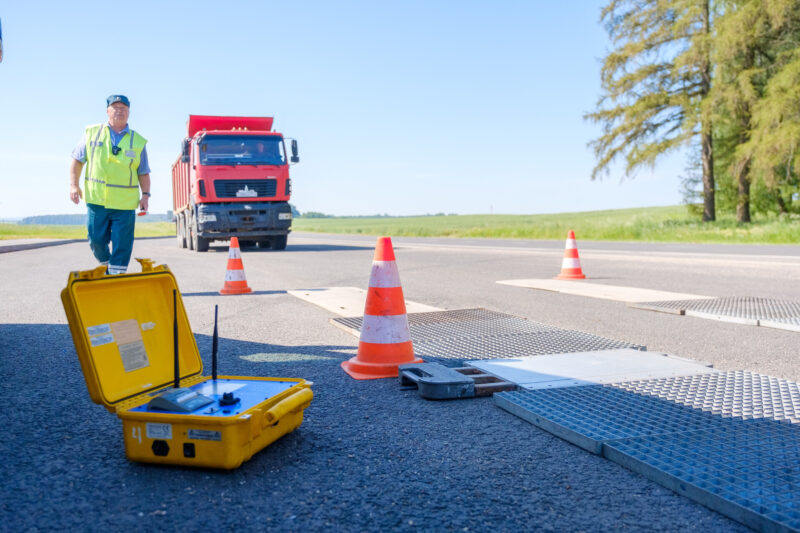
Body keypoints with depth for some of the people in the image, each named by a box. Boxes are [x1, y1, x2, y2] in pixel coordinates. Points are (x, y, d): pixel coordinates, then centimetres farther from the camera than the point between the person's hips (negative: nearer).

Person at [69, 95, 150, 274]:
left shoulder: (138, 142, 9)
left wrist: (145, 195, -2)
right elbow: (77, 160, 12)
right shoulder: (92, 133, 8)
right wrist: (74, 184, 0)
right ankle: (105, 264, 34)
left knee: (122, 246, -3)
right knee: (97, 240, 6)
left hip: (125, 204, 0)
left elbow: (144, 173, 12)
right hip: (96, 199, 1)